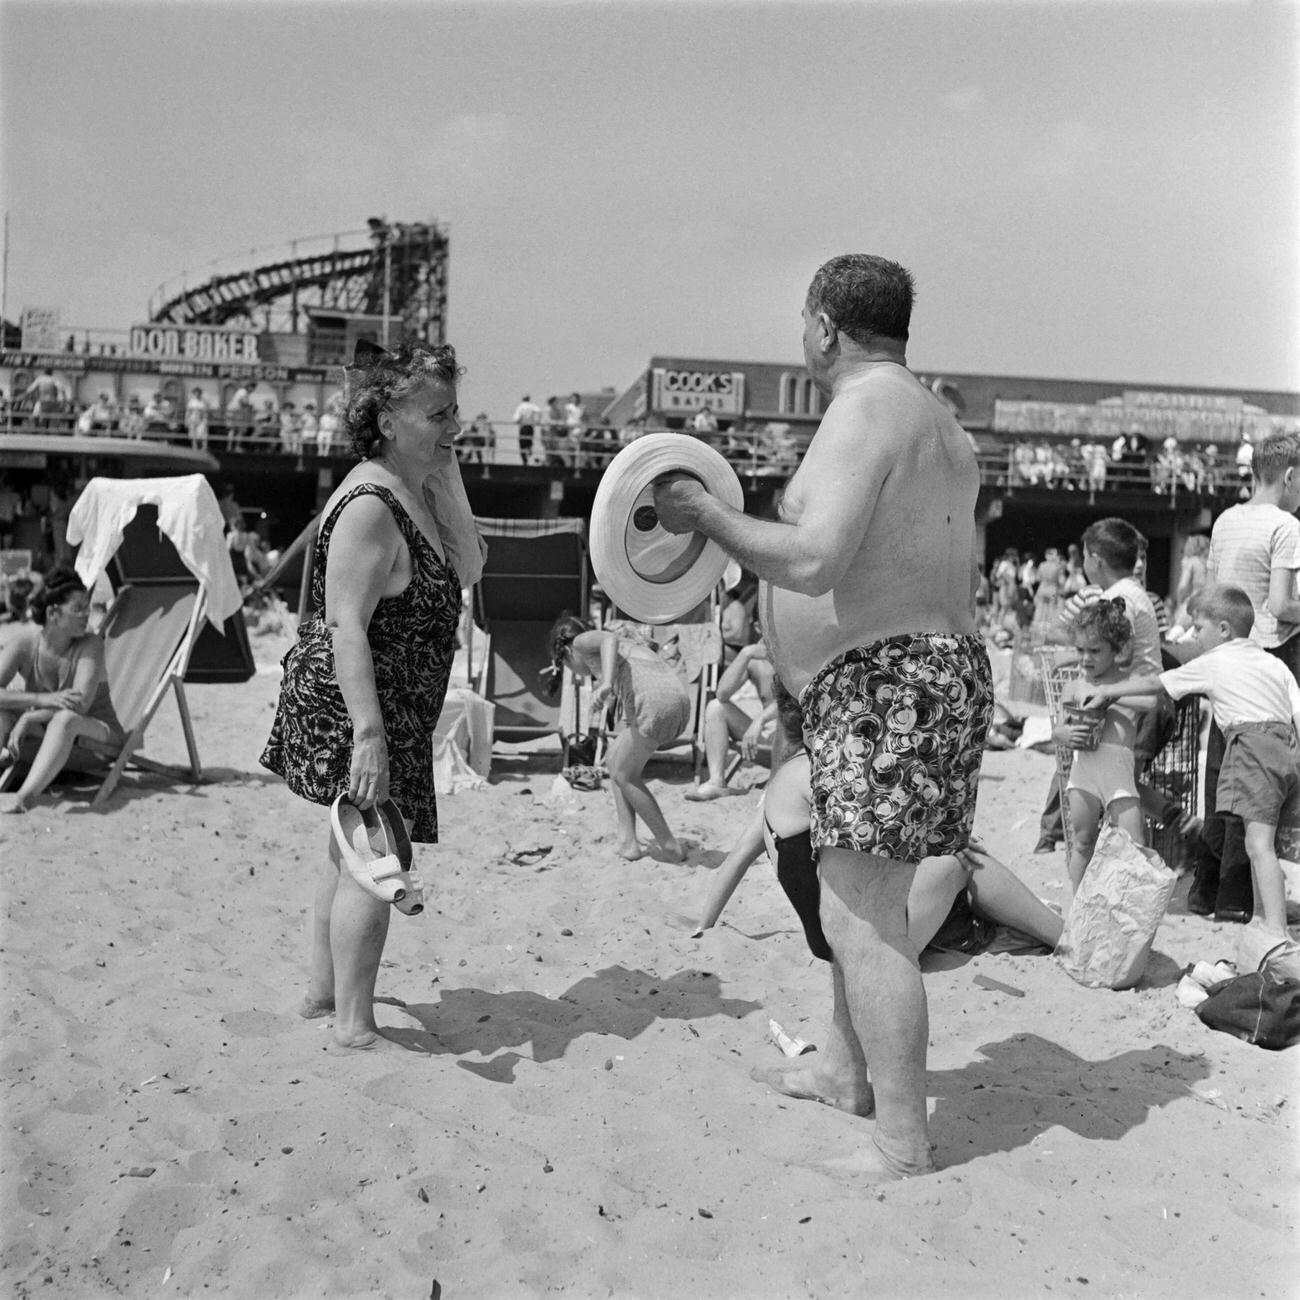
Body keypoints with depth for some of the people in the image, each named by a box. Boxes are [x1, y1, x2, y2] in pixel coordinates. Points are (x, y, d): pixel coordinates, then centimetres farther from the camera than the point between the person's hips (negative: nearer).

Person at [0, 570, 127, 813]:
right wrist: (43, 699, -34)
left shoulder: (90, 644, -14)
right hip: (46, 735, 4)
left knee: (65, 717, -38)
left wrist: (28, 719, -30)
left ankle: (25, 798, -54)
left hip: (95, 732, -4)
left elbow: (81, 704, -25)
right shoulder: (25, 642, -8)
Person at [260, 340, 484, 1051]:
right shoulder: (370, 506, -22)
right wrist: (369, 734, -33)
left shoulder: (416, 491, 8)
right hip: (352, 705, -11)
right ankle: (354, 1026, 6)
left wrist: (448, 478, -3)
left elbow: (466, 570, 5)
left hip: (386, 705, 11)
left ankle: (324, 990, 35)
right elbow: (346, 629, -27)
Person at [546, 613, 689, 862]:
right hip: (679, 698, 8)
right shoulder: (626, 644, 36)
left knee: (624, 775, 10)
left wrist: (606, 683, -26)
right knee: (615, 761, 21)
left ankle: (671, 847, 14)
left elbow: (609, 639, -11)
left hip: (655, 702, -8)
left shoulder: (582, 641, 12)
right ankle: (628, 842, 18)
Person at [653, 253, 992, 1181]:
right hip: (942, 664, 11)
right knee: (861, 893, 21)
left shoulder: (864, 409, -13)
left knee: (862, 915, -6)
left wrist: (707, 515, -12)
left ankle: (903, 1144, 2)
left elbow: (815, 562, -25)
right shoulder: (939, 424, 18)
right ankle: (846, 1069, 37)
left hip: (884, 687, -11)